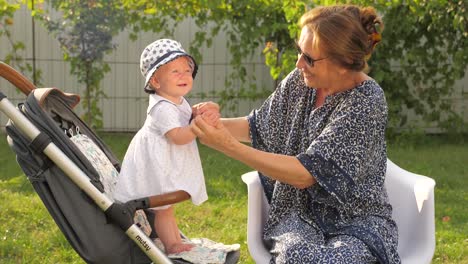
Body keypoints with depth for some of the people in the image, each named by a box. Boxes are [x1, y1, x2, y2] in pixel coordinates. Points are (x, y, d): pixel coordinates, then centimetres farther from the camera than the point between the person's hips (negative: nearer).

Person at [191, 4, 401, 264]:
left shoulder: (366, 102, -19)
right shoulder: (300, 80, -1)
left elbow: (306, 174, -23)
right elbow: (258, 126, 16)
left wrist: (228, 145, -25)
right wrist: (216, 123, -6)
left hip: (356, 220, -3)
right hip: (300, 213, 4)